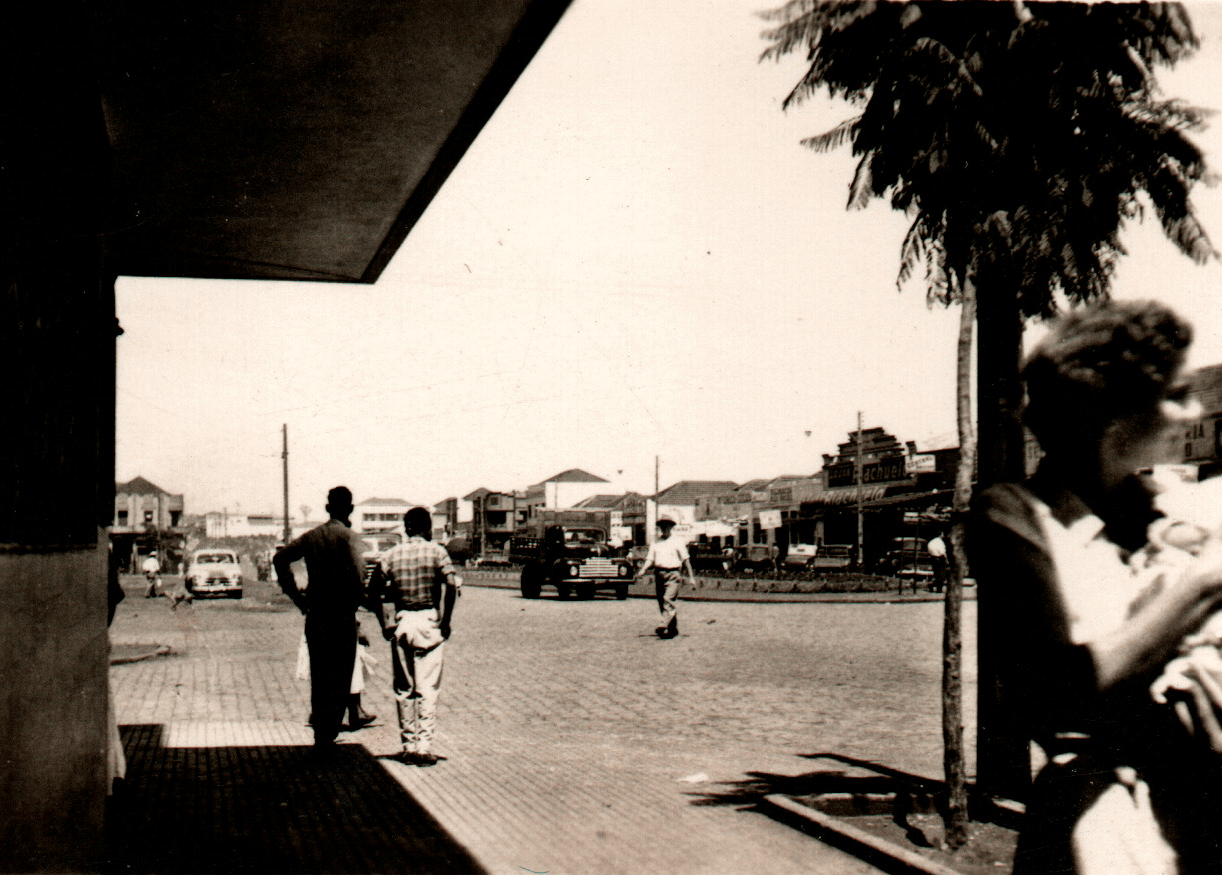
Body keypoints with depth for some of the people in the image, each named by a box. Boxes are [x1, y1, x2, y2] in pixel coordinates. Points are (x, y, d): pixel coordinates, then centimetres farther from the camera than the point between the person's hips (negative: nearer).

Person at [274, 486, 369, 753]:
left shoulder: (311, 536, 8)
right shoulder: (350, 538, -9)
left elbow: (281, 558, 6)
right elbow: (357, 575, -23)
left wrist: (297, 595, 9)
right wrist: (355, 602, -7)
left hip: (314, 614, 5)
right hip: (342, 615, -5)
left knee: (318, 675, 14)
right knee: (340, 677, 3)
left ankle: (320, 735, 19)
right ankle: (328, 734, -3)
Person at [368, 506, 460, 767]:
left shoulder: (390, 556, 6)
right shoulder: (436, 551, -3)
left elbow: (374, 591, 2)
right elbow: (452, 583, -15)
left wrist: (384, 623, 8)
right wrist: (446, 621, -9)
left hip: (401, 622, 3)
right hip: (429, 621, -3)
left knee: (404, 689, 12)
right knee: (428, 688, 1)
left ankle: (408, 746, 15)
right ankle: (424, 747, -2)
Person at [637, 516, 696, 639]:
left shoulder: (677, 541, 5)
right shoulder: (655, 543, 16)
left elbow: (685, 559, 4)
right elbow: (650, 559, 12)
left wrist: (691, 577, 1)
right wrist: (643, 569, -8)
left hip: (673, 574, -5)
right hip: (658, 574, 5)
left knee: (669, 599, -19)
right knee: (661, 602, 5)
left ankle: (663, 625, -27)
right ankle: (673, 630, 14)